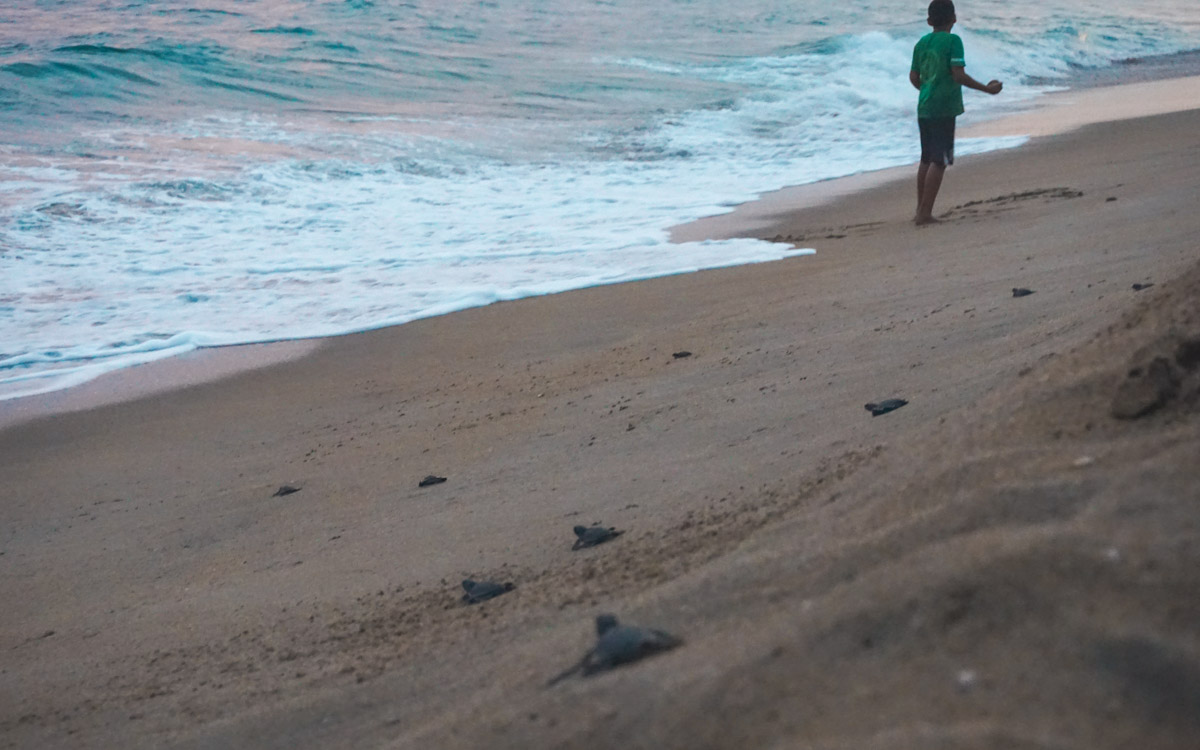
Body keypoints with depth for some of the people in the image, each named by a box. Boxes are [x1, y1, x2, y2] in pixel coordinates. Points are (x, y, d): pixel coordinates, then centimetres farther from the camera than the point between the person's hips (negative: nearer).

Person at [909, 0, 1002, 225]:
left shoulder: (921, 43, 9)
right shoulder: (953, 41, -10)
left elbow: (914, 77, 14)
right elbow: (959, 75, -16)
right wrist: (987, 89, -6)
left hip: (924, 108, 7)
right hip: (944, 109, -7)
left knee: (927, 159, 15)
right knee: (939, 161, -4)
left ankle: (920, 210, 18)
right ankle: (925, 213, -8)